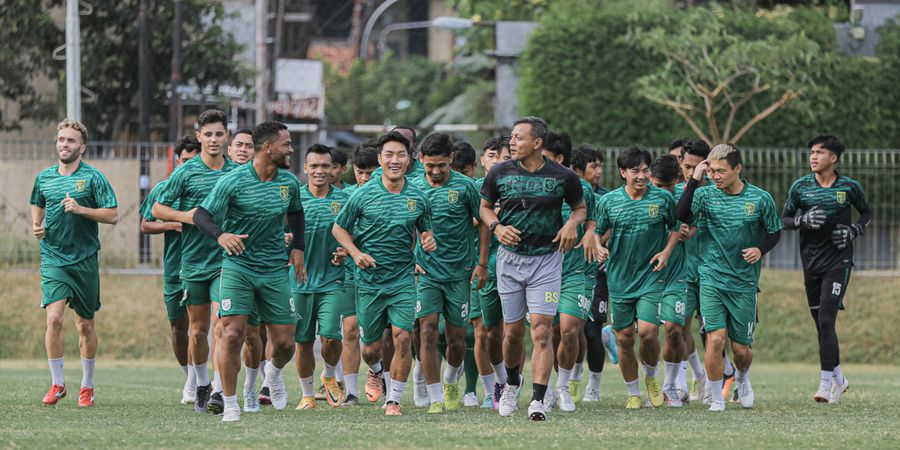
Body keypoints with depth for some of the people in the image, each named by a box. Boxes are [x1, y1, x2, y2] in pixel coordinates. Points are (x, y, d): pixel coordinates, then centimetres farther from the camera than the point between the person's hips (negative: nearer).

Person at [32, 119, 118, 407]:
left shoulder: (93, 178, -3)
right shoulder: (44, 178, 8)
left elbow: (112, 215, -7)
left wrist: (80, 209, -19)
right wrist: (36, 226, 8)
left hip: (85, 260, -2)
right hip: (53, 259, 2)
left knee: (85, 324, 6)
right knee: (54, 318, -14)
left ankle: (87, 386, 19)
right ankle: (57, 384, -3)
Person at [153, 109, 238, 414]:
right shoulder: (186, 172, -1)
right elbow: (157, 209, 3)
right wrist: (184, 216, -14)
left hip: (226, 261, 0)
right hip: (193, 261, 0)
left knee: (221, 324, -15)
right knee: (198, 330, 8)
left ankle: (219, 392, -17)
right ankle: (202, 386, 27)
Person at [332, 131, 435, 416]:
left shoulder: (418, 198, 3)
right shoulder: (363, 195, -3)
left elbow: (425, 231, 17)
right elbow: (339, 228, 6)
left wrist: (430, 242, -6)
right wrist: (356, 253, -9)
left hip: (403, 279, 0)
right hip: (369, 280, 0)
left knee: (402, 337, -15)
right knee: (371, 347, 8)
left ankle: (394, 400, -5)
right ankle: (375, 371, 45)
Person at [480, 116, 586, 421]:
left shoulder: (563, 177, -4)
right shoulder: (500, 173, 0)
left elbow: (580, 206, 13)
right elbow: (485, 206, 14)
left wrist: (572, 223, -8)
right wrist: (497, 227, -6)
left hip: (546, 259, -2)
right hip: (510, 257, 2)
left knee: (542, 330, -12)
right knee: (513, 330, 9)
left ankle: (538, 400, -15)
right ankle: (512, 384, 36)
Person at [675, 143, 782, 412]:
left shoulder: (760, 199, -2)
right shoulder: (706, 195, -2)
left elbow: (775, 233, 9)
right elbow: (682, 215, -19)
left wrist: (760, 250, -11)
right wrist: (694, 180, -22)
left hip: (744, 283, 0)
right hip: (712, 279, 0)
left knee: (741, 349, 5)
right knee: (716, 338, -15)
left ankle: (742, 379, 40)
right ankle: (716, 398, 1)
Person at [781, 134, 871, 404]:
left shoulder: (850, 187, -1)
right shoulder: (800, 187, 3)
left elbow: (867, 214, 14)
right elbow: (784, 220, 7)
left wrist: (854, 230, -6)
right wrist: (804, 220, -13)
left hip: (838, 260, -4)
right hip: (811, 262, 4)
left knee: (826, 320, -15)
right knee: (821, 325, 9)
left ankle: (826, 382, -13)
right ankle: (838, 378, 24)